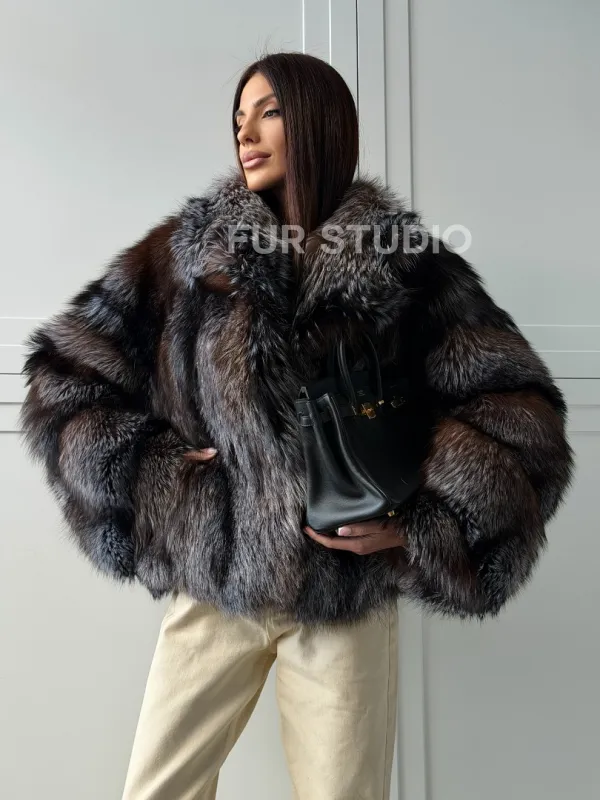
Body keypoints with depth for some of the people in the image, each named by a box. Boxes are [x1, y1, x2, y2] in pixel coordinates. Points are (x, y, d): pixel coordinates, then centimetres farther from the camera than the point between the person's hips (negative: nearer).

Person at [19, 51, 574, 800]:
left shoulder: (407, 264, -1)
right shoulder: (188, 249, 2)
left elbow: (517, 409, -2)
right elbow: (64, 371, 4)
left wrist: (423, 521, -12)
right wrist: (150, 474, -6)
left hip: (348, 600, -1)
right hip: (213, 584, 2)